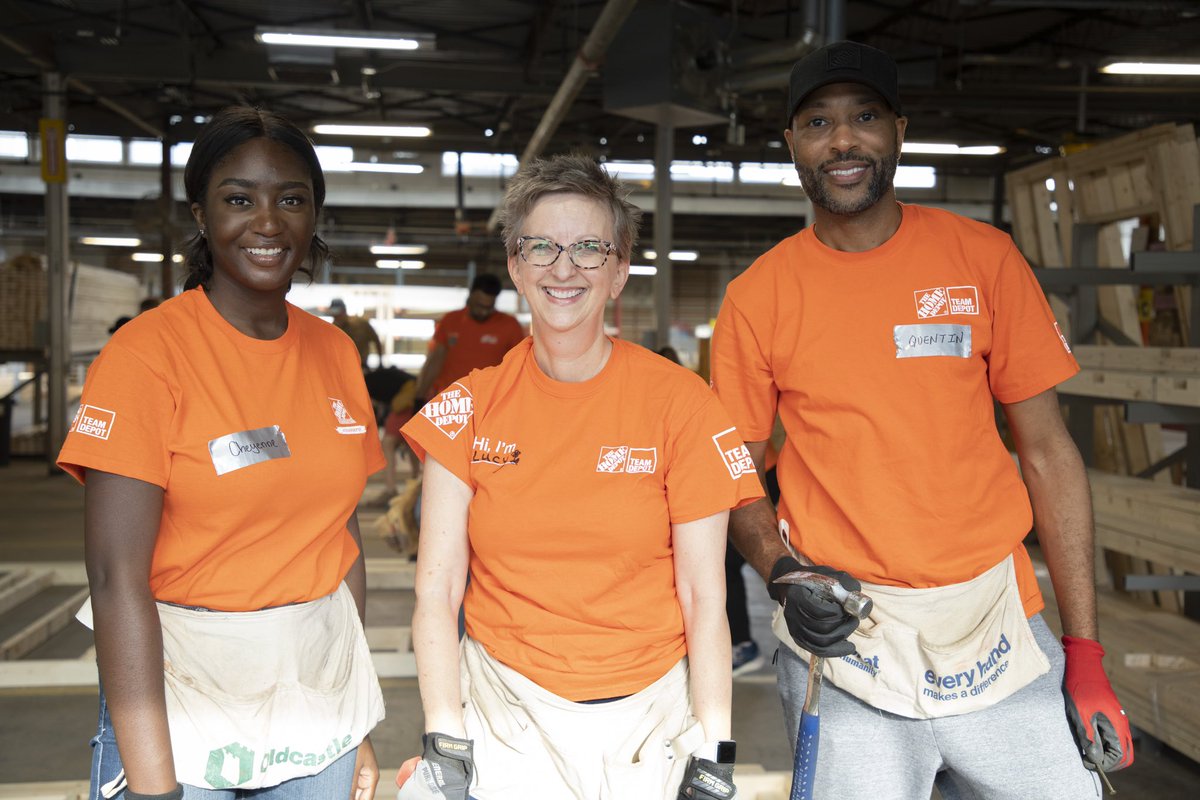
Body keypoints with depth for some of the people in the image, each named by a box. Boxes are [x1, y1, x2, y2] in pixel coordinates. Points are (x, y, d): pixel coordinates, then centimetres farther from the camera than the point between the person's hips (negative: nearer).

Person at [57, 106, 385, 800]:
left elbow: (343, 532, 8)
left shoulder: (335, 354, 3)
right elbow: (118, 577, -16)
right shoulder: (147, 353, -12)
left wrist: (360, 721, 7)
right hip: (181, 704, -4)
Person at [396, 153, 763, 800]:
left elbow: (703, 599, -5)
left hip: (649, 721, -1)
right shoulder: (471, 407, -2)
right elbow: (436, 592, -2)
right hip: (503, 718, 1)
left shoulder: (678, 402, -6)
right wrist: (446, 747, -10)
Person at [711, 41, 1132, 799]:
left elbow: (1047, 451, 2)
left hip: (994, 625, 1)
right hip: (840, 629, -1)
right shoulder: (756, 297, -1)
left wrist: (1085, 652, -1)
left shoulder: (983, 257, 0)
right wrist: (782, 573, -15)